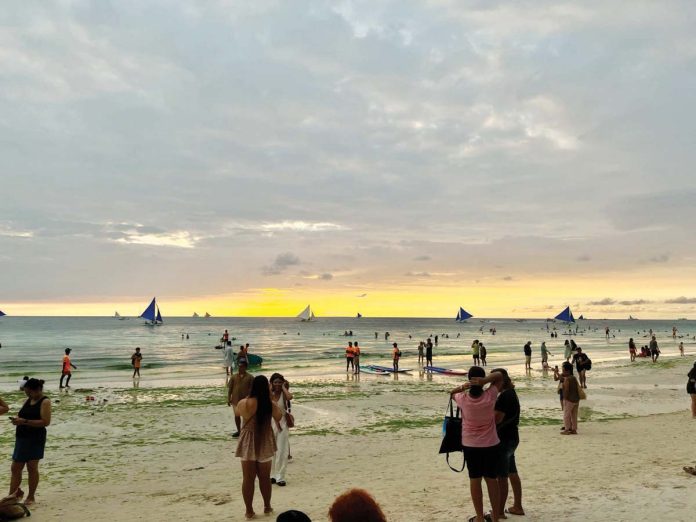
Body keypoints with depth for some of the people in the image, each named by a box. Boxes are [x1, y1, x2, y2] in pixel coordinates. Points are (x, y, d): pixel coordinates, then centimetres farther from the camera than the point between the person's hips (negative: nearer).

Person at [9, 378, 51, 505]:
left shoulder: (45, 402, -11)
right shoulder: (28, 400, 12)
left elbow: (46, 422, -20)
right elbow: (23, 416, 21)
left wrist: (24, 421, -23)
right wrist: (17, 419, -1)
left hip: (35, 439, -7)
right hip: (22, 438, 7)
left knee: (32, 467, 2)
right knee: (15, 468, 9)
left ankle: (31, 497, 15)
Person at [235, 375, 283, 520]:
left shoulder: (243, 403, -12)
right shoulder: (271, 404, -13)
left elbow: (238, 412, 12)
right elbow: (279, 417, 6)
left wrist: (248, 397, 14)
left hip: (248, 444, 0)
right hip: (264, 443, 0)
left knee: (248, 478, 9)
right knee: (265, 477, 16)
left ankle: (249, 511, 15)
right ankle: (267, 507, 29)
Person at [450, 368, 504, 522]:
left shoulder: (463, 399, -14)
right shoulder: (490, 396, -16)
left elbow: (451, 393, 10)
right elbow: (499, 375, -4)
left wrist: (463, 386, -11)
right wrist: (485, 381, -22)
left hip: (470, 445, 0)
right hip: (491, 445, 0)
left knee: (475, 480, 10)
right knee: (492, 480, 12)